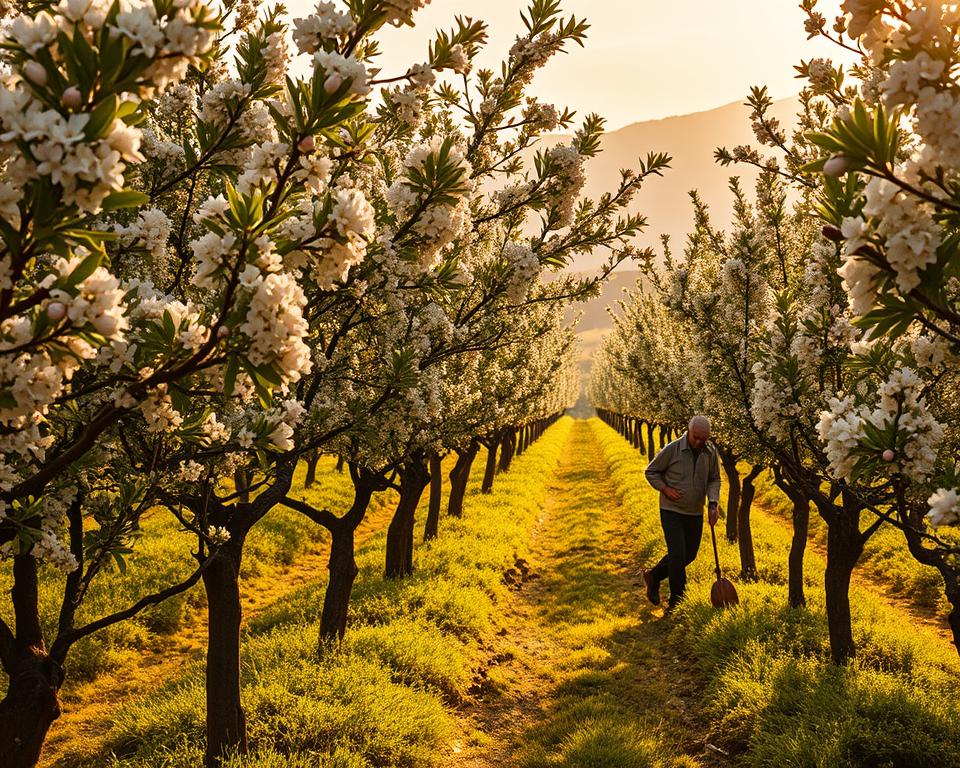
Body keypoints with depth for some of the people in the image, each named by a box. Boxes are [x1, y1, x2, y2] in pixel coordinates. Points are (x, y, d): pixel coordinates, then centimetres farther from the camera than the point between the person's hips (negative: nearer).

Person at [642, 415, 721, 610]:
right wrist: (665, 488, -18)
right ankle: (677, 602, 2)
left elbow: (714, 479, 4)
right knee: (677, 554, -11)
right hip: (672, 510, -5)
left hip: (695, 513, 5)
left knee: (689, 555, 15)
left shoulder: (711, 451, -4)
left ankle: (654, 576, 36)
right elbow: (651, 471, -4)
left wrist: (713, 503, -12)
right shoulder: (672, 449, -16)